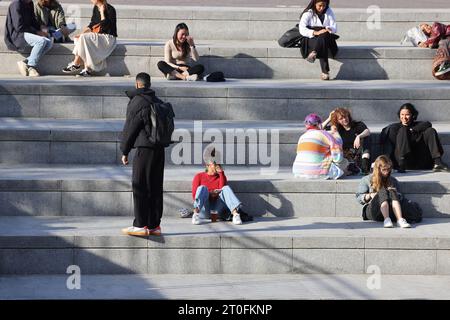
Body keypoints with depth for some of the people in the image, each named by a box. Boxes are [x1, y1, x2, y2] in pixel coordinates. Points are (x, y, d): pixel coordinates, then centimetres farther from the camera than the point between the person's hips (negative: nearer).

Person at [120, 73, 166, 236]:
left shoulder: (137, 102, -8)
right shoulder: (159, 102, 15)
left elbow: (129, 128, -6)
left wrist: (124, 151, 1)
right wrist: (161, 141, 17)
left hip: (144, 149, -7)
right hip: (160, 149, 7)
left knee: (140, 187, -4)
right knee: (156, 187, 10)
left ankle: (140, 225, -7)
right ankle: (155, 225, 12)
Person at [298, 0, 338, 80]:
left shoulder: (329, 12, 12)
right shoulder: (308, 13, 2)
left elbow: (334, 28, 5)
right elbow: (302, 29, -12)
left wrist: (329, 29, -20)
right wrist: (315, 32, -27)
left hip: (327, 39, 2)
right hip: (311, 39, -2)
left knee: (324, 35, -36)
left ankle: (313, 53, -53)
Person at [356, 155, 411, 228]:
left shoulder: (393, 181, 20)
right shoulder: (366, 180, 13)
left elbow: (400, 197, 19)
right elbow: (359, 197, 8)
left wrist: (393, 193, -2)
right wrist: (369, 195, -11)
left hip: (390, 211, 2)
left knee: (392, 192, -28)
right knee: (383, 191, -29)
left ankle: (400, 219, -49)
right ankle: (386, 220, -52)